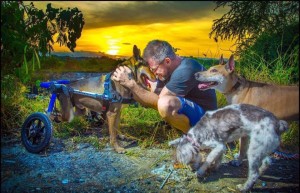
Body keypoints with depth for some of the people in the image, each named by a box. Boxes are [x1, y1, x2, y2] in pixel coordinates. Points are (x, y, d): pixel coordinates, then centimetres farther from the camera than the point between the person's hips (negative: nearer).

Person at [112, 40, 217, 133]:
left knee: (165, 104, -36)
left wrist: (131, 83, -27)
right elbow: (151, 101, -1)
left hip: (204, 117, -9)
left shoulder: (185, 71, -28)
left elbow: (158, 101, -28)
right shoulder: (168, 69, 1)